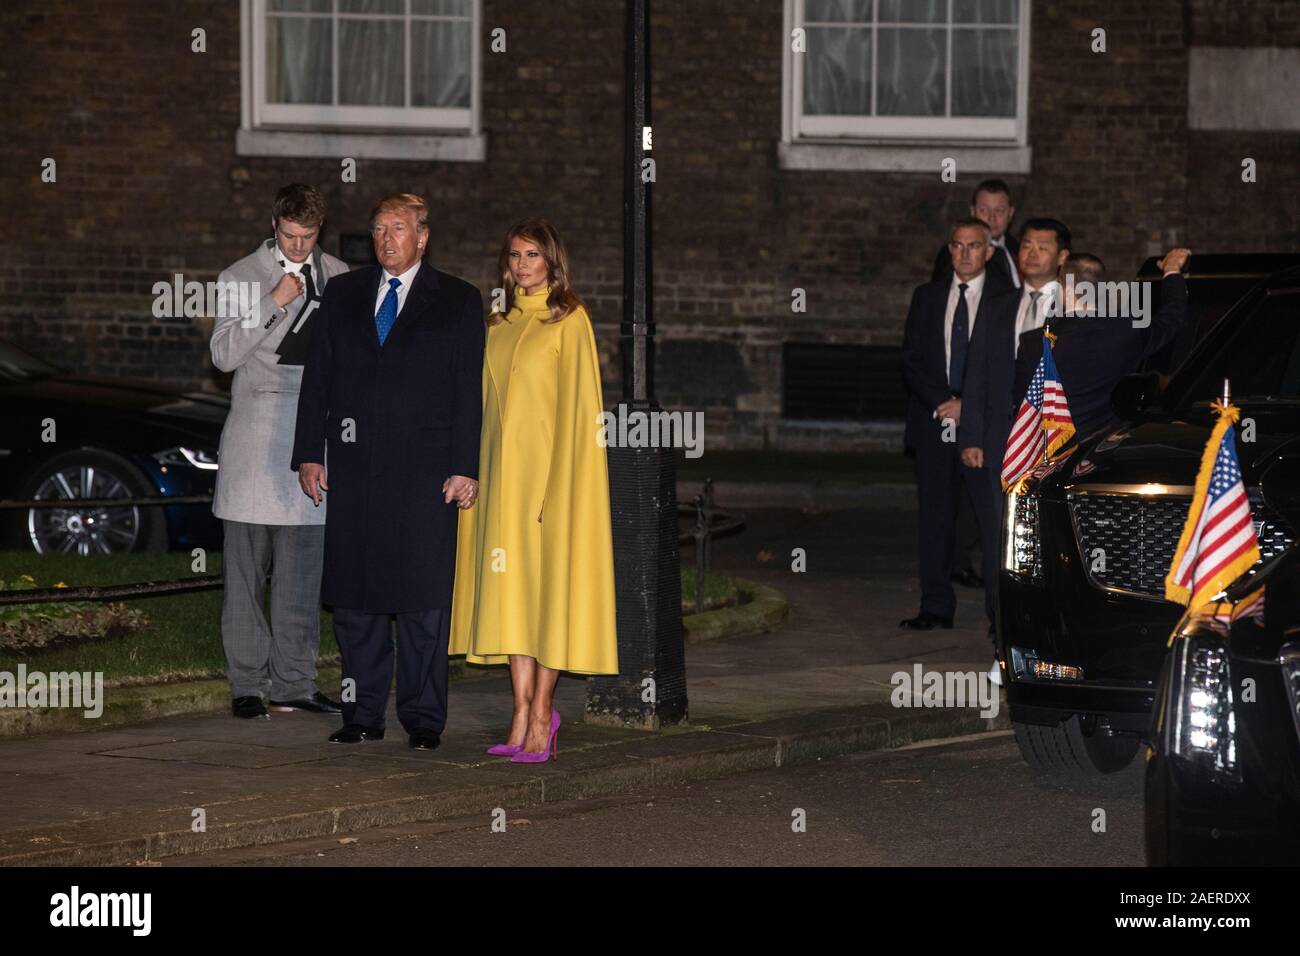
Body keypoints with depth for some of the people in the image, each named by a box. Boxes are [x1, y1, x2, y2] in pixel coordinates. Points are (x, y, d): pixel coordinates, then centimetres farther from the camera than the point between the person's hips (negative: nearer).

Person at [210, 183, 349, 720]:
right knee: (245, 565, -2)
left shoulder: (338, 277, 12)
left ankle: (293, 682, 10)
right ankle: (246, 685, 2)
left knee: (303, 569, 5)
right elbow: (223, 354, -7)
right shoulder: (241, 278, 2)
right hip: (255, 430, -3)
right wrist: (274, 303, -13)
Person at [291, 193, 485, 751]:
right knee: (354, 593, 4)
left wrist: (465, 468, -7)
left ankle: (423, 718, 6)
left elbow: (469, 390, 0)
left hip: (424, 466, -3)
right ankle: (363, 714, 12)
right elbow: (317, 379, 12)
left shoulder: (457, 302, 5)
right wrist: (309, 454, 4)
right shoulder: (343, 296, 14)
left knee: (424, 596, -1)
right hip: (353, 464, 3)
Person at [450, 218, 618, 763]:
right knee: (510, 588, 4)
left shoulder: (569, 320, -3)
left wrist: (560, 481, -15)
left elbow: (578, 403, -8)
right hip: (503, 469, 6)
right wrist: (477, 471, 8)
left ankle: (542, 711, -1)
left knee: (548, 581, -4)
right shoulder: (500, 325, 15)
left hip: (548, 466, -6)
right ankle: (524, 713, 6)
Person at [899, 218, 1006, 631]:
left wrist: (968, 406, -10)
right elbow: (911, 360, 9)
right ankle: (936, 607, 5)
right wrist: (941, 402, -6)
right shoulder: (927, 298, 13)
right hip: (935, 424, 3)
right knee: (935, 517, 2)